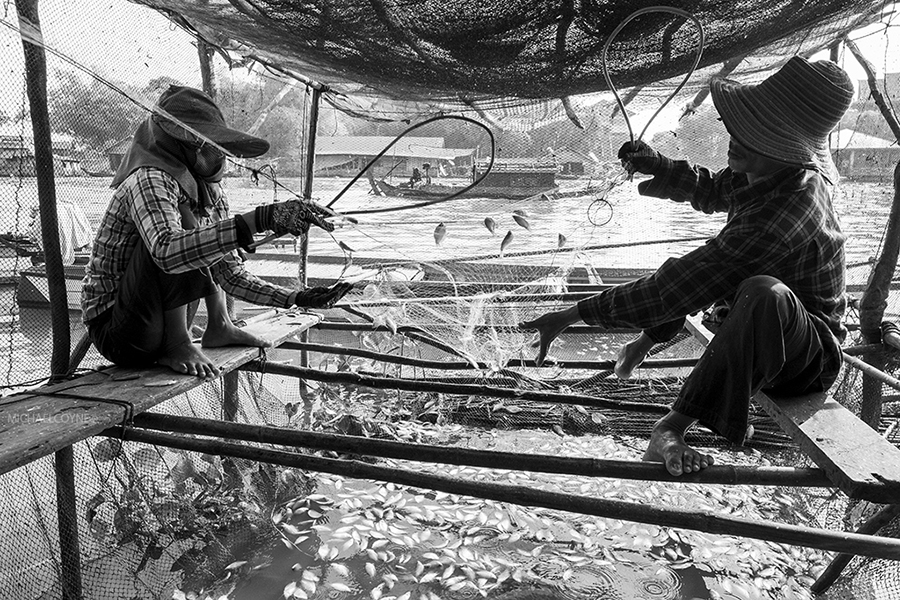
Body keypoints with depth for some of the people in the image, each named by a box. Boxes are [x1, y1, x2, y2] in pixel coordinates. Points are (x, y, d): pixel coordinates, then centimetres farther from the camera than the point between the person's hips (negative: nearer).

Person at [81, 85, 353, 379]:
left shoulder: (211, 193, 1)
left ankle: (218, 327, 7)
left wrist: (296, 298, -8)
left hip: (162, 319, 8)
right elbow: (167, 251, -43)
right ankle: (176, 345, -18)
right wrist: (260, 219, -49)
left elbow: (230, 272, 2)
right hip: (116, 332, -8)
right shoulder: (149, 180, -22)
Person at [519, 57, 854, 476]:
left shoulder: (783, 213, -36)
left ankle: (674, 426, -31)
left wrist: (575, 314, -30)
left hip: (810, 359, -9)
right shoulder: (771, 171, -9)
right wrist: (653, 163, -5)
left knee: (765, 293, -42)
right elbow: (710, 191, 13)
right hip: (763, 332, 9)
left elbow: (680, 288, -36)